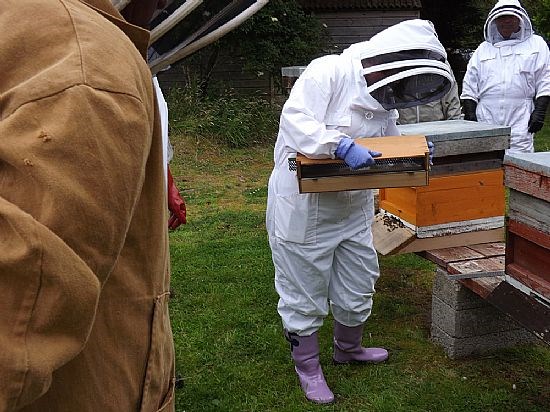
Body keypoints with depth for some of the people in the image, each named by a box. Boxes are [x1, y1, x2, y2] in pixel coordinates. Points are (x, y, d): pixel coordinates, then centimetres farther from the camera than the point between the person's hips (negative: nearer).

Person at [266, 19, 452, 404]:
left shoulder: (383, 100, 6)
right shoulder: (329, 72, -19)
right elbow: (295, 119, -30)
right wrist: (343, 146, -39)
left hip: (354, 208, 8)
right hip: (304, 206, -8)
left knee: (358, 286, 20)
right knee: (305, 292, 8)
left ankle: (348, 347, 47)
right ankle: (308, 365, 29)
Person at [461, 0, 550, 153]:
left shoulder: (536, 44, 14)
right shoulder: (483, 49, 19)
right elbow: (469, 86, 15)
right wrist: (470, 114, 4)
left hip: (519, 122, -1)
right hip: (485, 120, 2)